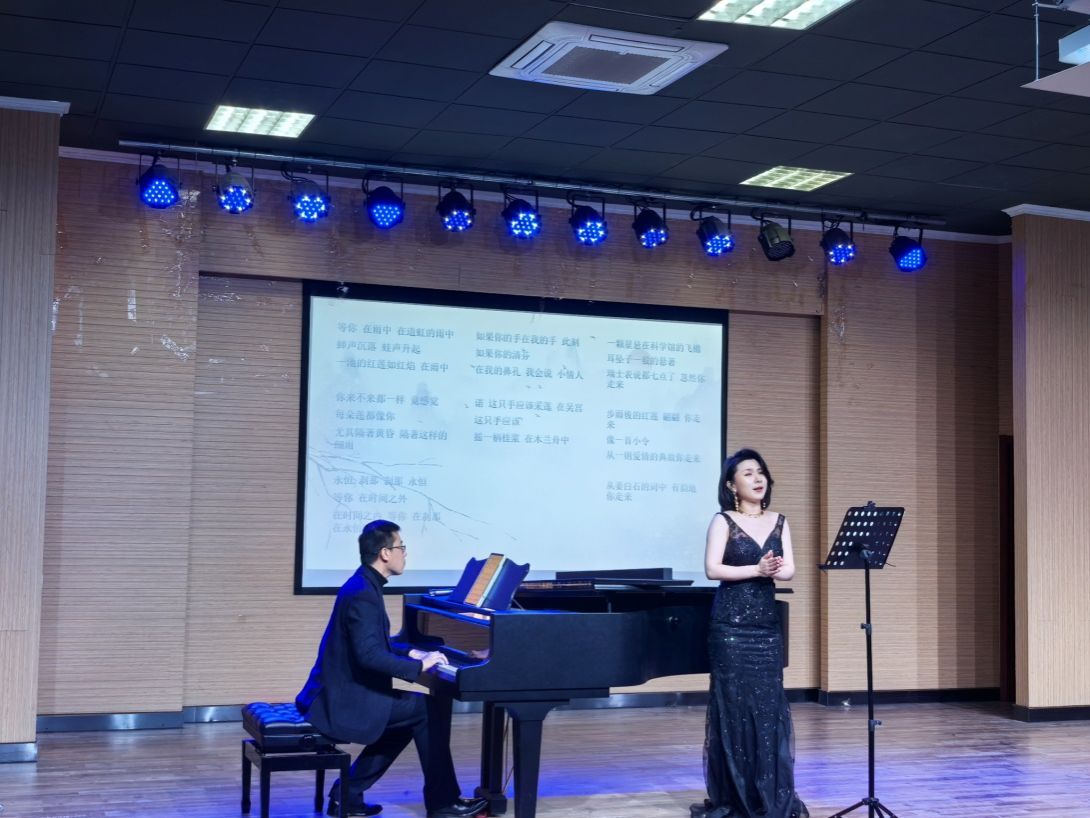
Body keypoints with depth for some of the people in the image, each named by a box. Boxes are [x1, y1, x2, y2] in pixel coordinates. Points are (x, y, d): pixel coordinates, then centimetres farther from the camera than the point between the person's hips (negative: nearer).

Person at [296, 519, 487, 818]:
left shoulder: (362, 585, 12)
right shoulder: (362, 594, -20)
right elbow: (370, 656, -29)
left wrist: (412, 653, 11)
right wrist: (419, 666, -19)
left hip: (341, 694, 10)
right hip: (345, 701, -10)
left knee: (410, 714, 23)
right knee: (432, 708, -5)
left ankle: (347, 794, 20)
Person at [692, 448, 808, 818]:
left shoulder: (779, 522, 10)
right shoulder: (723, 521, -3)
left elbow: (789, 570, 2)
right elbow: (712, 569, -13)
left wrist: (774, 570, -21)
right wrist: (756, 569, -22)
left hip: (767, 624, 4)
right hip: (731, 624, -4)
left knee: (770, 707, 4)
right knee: (734, 707, -1)